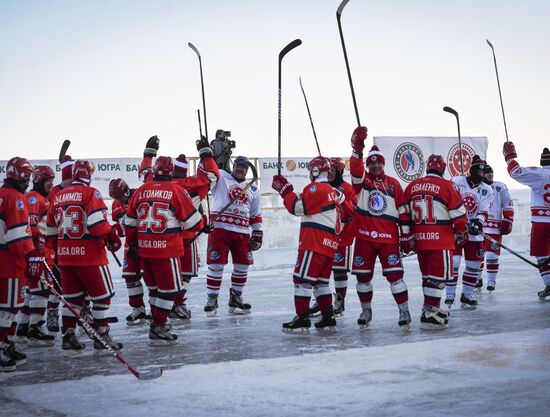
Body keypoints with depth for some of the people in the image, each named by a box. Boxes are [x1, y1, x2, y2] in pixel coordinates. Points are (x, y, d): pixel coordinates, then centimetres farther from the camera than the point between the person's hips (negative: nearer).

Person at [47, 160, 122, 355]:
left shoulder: (58, 196, 11)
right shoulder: (90, 193, -9)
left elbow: (52, 230, 17)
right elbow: (97, 222, -21)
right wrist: (112, 237, -7)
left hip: (65, 256, 6)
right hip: (89, 255, -6)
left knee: (73, 297, 15)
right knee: (102, 295, 5)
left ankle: (68, 337, 15)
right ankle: (101, 338, 7)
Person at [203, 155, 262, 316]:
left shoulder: (253, 189, 17)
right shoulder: (221, 178, 6)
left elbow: (256, 214, 18)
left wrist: (257, 233, 13)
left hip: (242, 232, 4)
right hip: (220, 229, -4)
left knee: (242, 266, 5)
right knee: (216, 265, -5)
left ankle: (236, 298, 20)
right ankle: (212, 300, 5)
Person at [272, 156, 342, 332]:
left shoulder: (316, 188, -8)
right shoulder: (334, 192, 21)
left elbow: (297, 207, -13)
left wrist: (285, 189, -5)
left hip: (315, 243, -9)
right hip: (330, 244, 9)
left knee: (302, 278, -7)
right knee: (321, 281, 14)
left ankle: (302, 318, -10)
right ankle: (328, 319, 13)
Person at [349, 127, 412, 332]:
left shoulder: (393, 184, 7)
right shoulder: (362, 180, 5)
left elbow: (402, 210, 7)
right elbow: (355, 168, -17)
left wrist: (406, 234, 3)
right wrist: (357, 147, -32)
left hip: (388, 237, -1)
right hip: (364, 236, 1)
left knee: (394, 274, -6)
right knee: (363, 275, 8)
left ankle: (404, 312, 1)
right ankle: (366, 311, 24)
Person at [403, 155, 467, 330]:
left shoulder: (411, 187, 8)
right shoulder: (447, 186, -8)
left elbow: (405, 215, 10)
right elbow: (458, 214, -4)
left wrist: (407, 239, 16)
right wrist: (460, 232, 13)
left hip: (419, 240, 6)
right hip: (440, 239, -6)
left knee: (428, 274, 17)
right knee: (439, 275, -2)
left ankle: (431, 308, 26)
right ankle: (429, 314, -7)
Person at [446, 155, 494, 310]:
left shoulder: (487, 190, 4)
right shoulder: (456, 182, -4)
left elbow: (484, 212, -3)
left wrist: (479, 221, -22)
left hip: (474, 233, 4)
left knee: (474, 264, 5)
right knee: (453, 262, -11)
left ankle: (467, 295, 19)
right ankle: (449, 297, -2)